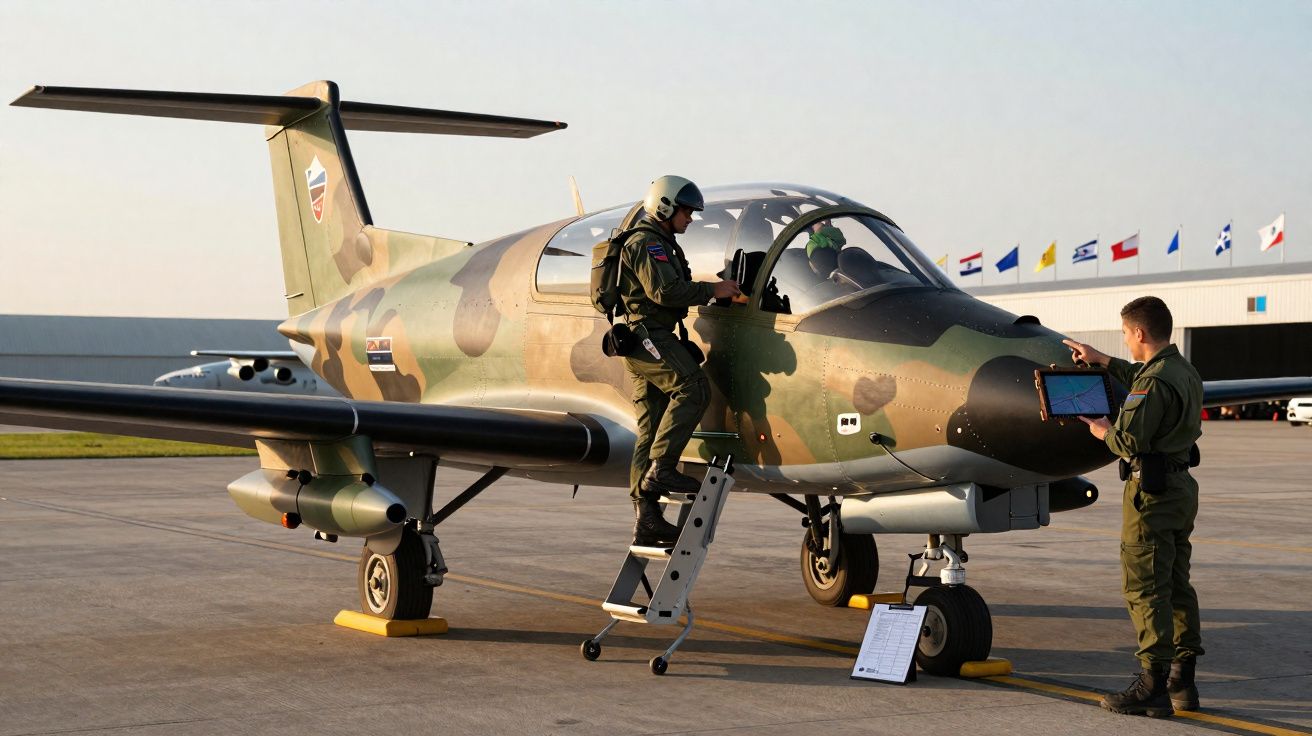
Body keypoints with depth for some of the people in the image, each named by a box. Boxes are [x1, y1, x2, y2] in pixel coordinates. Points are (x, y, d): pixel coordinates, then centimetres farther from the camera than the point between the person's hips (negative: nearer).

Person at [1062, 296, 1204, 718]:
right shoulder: (1185, 372, 12)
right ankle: (1182, 681, 19)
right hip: (1182, 486, 10)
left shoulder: (1155, 382, -20)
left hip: (1151, 492, -10)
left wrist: (1101, 430, -3)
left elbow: (1129, 441, -23)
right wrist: (1102, 361, 36)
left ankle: (1152, 687, -7)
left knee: (1145, 588, -7)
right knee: (1177, 586, 14)